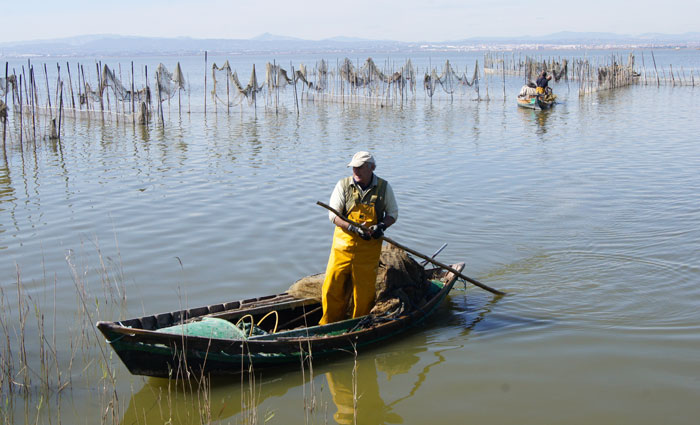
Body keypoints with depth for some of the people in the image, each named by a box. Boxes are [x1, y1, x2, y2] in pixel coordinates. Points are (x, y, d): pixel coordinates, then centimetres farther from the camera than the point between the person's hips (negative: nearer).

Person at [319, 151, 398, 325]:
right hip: (343, 245, 0)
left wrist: (382, 225, -12)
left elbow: (393, 213, 10)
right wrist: (353, 228, -20)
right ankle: (329, 326, 17)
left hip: (369, 248, 0)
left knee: (364, 290, 5)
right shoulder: (343, 185, -2)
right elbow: (333, 214, -4)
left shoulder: (384, 187, 1)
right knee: (332, 288, 0)